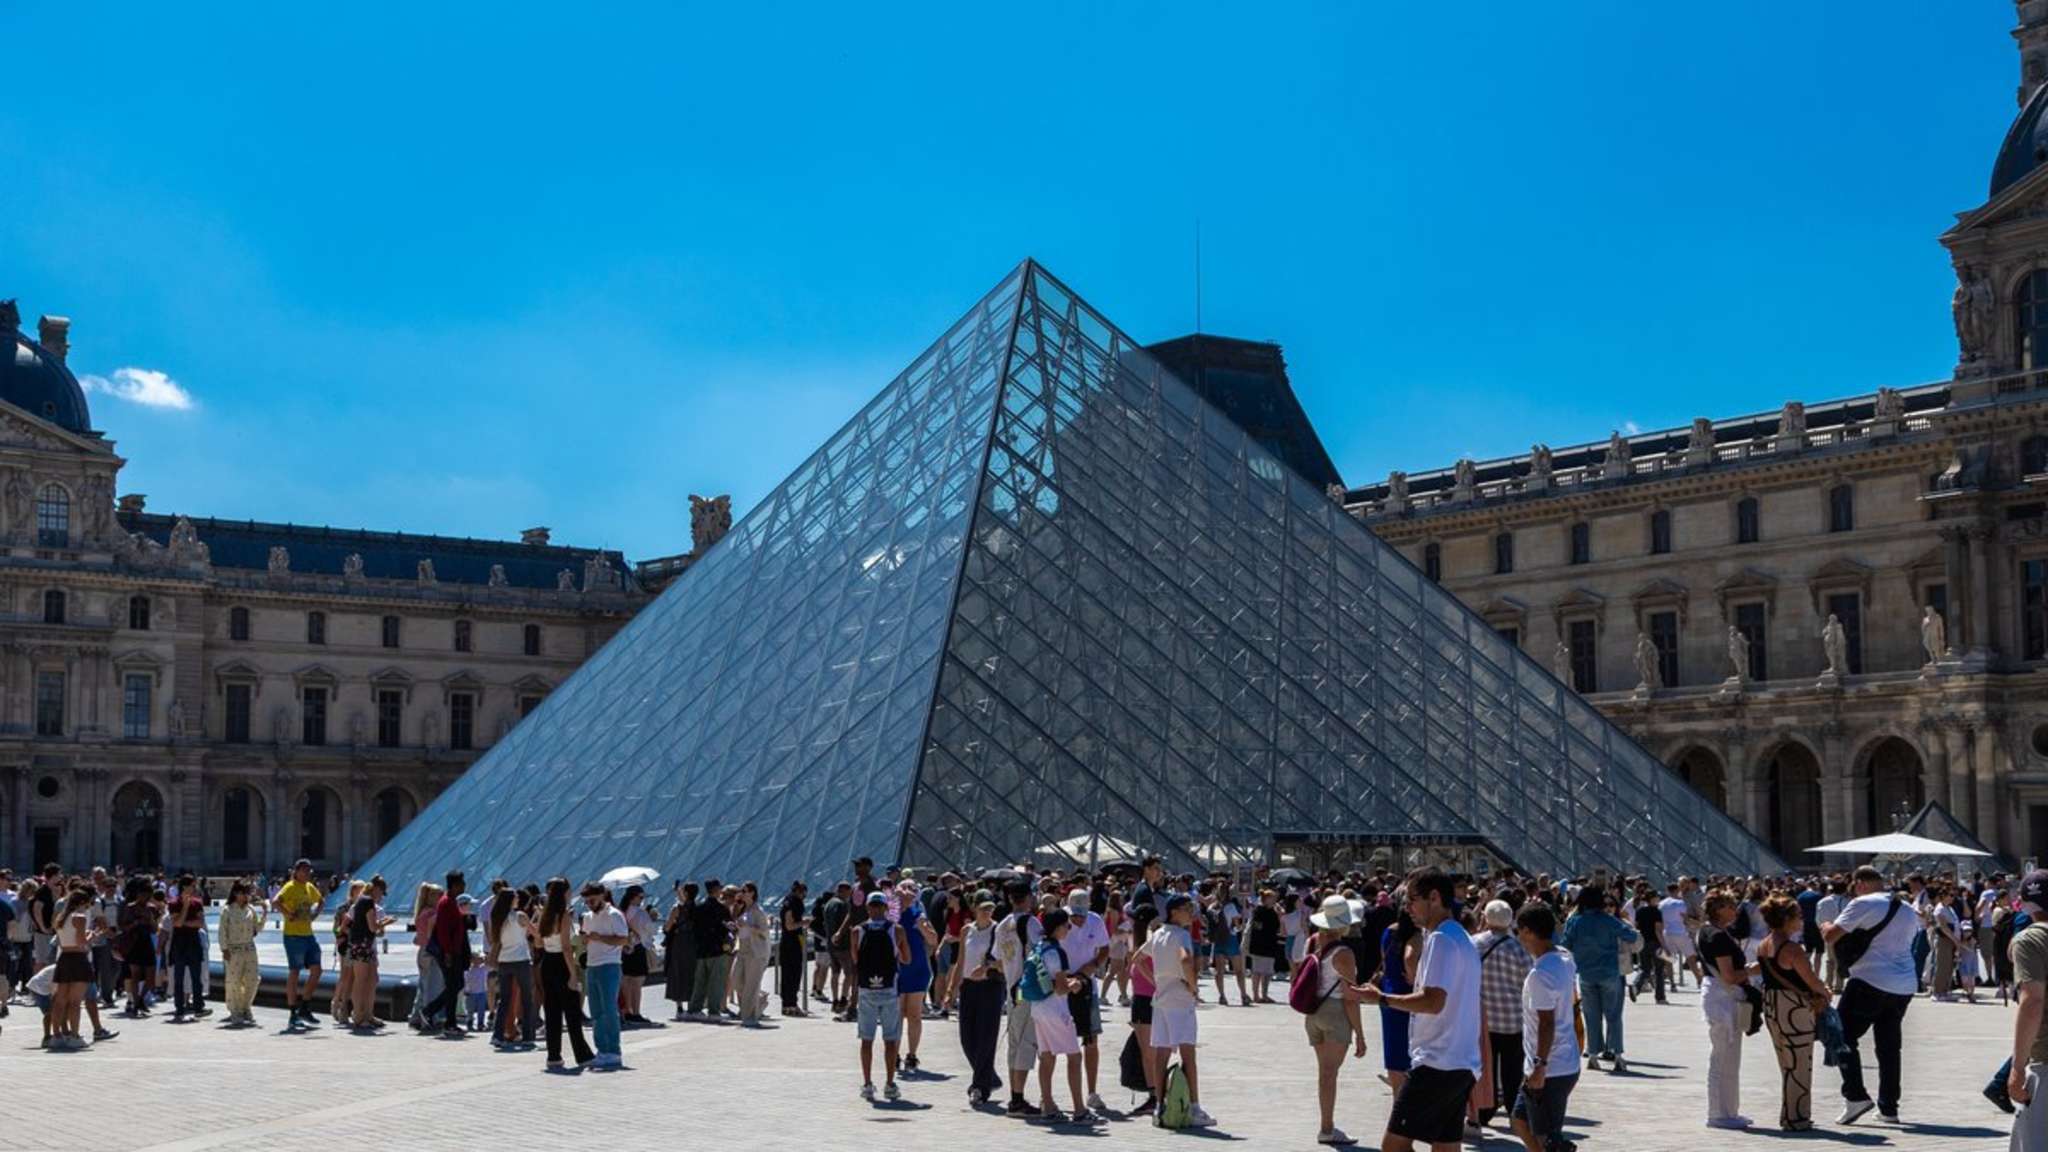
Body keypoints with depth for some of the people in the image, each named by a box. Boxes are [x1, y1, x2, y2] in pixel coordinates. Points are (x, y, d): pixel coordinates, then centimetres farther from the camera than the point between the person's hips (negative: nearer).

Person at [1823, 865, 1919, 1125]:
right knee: (1889, 1044, 14)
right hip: (1905, 986, 7)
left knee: (1844, 1035, 1)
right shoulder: (1908, 910, 17)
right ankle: (1889, 1107, 16)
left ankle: (1855, 1095, -10)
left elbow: (1830, 936, -10)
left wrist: (1826, 929, 12)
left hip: (1871, 981, -7)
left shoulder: (1863, 904, -7)